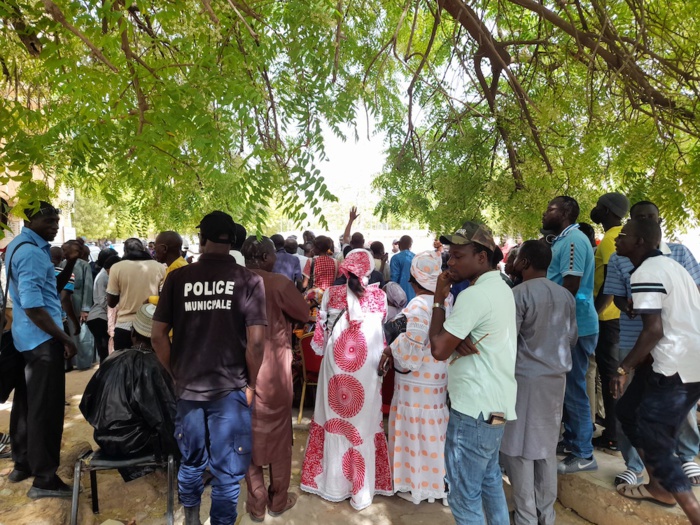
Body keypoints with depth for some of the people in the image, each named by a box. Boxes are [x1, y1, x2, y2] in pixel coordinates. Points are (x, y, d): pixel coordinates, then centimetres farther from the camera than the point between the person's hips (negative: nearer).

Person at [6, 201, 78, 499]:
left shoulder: (22, 246, 12)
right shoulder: (31, 252, -20)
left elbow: (52, 288, 14)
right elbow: (32, 306, -26)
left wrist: (70, 263, 1)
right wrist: (65, 338, -20)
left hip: (27, 337, 11)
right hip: (43, 339, -10)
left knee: (27, 402, 19)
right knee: (47, 407, -3)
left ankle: (23, 464, 33)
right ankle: (44, 479, 7)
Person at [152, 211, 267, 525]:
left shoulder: (178, 278, -4)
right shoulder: (249, 280, -11)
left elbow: (158, 336, -2)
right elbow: (256, 341, -15)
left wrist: (175, 374, 11)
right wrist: (250, 383, 0)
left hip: (187, 386, 4)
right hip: (230, 388, -3)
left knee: (191, 460, 25)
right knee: (227, 470, 13)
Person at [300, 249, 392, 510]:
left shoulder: (332, 293, -3)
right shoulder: (379, 295, -4)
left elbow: (321, 327, 4)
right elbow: (384, 326, 9)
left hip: (336, 361, 1)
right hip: (367, 364, -1)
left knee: (335, 418, 14)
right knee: (364, 422, 9)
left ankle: (333, 485, 27)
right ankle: (361, 490, 20)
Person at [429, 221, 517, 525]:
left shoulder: (474, 295, -21)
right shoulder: (501, 289, 10)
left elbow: (439, 349, -20)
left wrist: (438, 300, -9)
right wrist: (467, 341, -5)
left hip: (475, 407, -10)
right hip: (496, 403, 10)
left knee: (464, 495, 2)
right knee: (489, 480, 23)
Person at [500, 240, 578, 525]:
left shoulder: (519, 293, -16)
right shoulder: (566, 295, 4)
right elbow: (572, 338, 12)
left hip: (525, 378, -6)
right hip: (555, 377, 7)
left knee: (519, 448, 6)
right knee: (546, 446, 17)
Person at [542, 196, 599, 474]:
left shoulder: (573, 240, -16)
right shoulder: (563, 240, 16)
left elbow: (571, 286, -23)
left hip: (574, 326, -10)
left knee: (573, 388, -2)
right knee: (567, 386, 18)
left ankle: (583, 455, 10)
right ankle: (571, 440, 32)